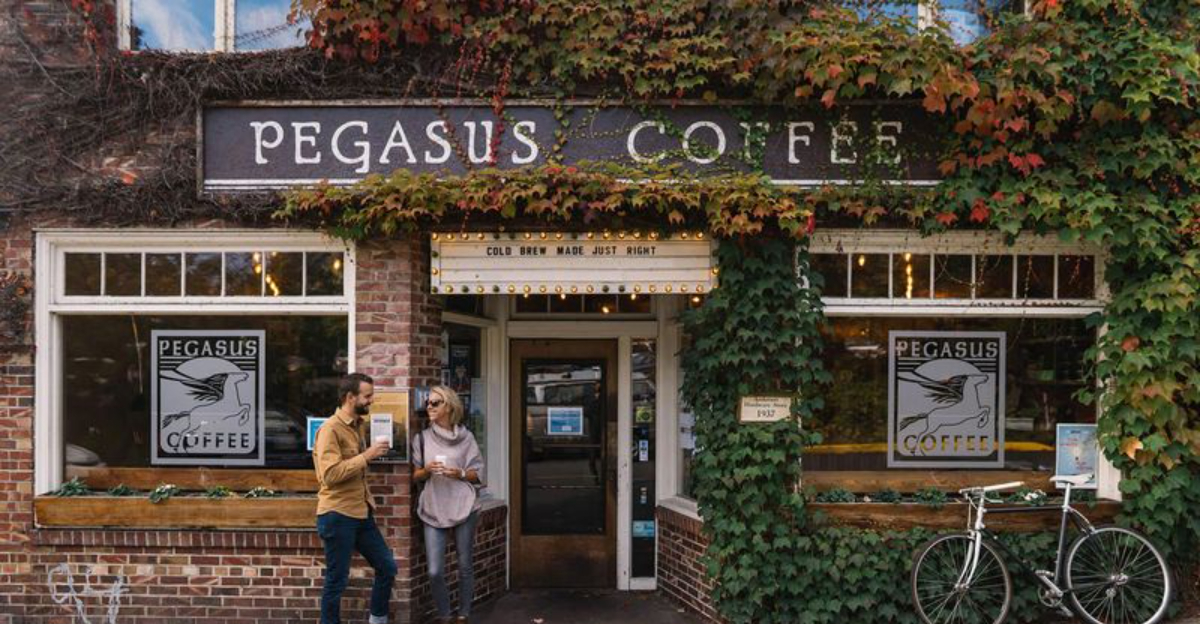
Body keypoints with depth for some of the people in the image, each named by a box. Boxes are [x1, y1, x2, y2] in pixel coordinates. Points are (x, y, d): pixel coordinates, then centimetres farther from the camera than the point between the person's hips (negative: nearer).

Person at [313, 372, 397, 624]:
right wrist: (366, 455, -22)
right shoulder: (331, 429, -15)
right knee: (336, 581, 2)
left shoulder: (358, 425, 12)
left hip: (361, 513, 9)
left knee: (387, 567, 13)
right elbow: (330, 475, -25)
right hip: (337, 516, -9)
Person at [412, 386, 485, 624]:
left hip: (464, 508, -1)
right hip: (433, 510, 1)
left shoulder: (465, 437, 1)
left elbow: (478, 474, 4)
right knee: (435, 572, -4)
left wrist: (460, 473, -14)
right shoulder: (422, 437, 4)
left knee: (465, 567, 7)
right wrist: (427, 470, -12)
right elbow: (415, 476, 8)